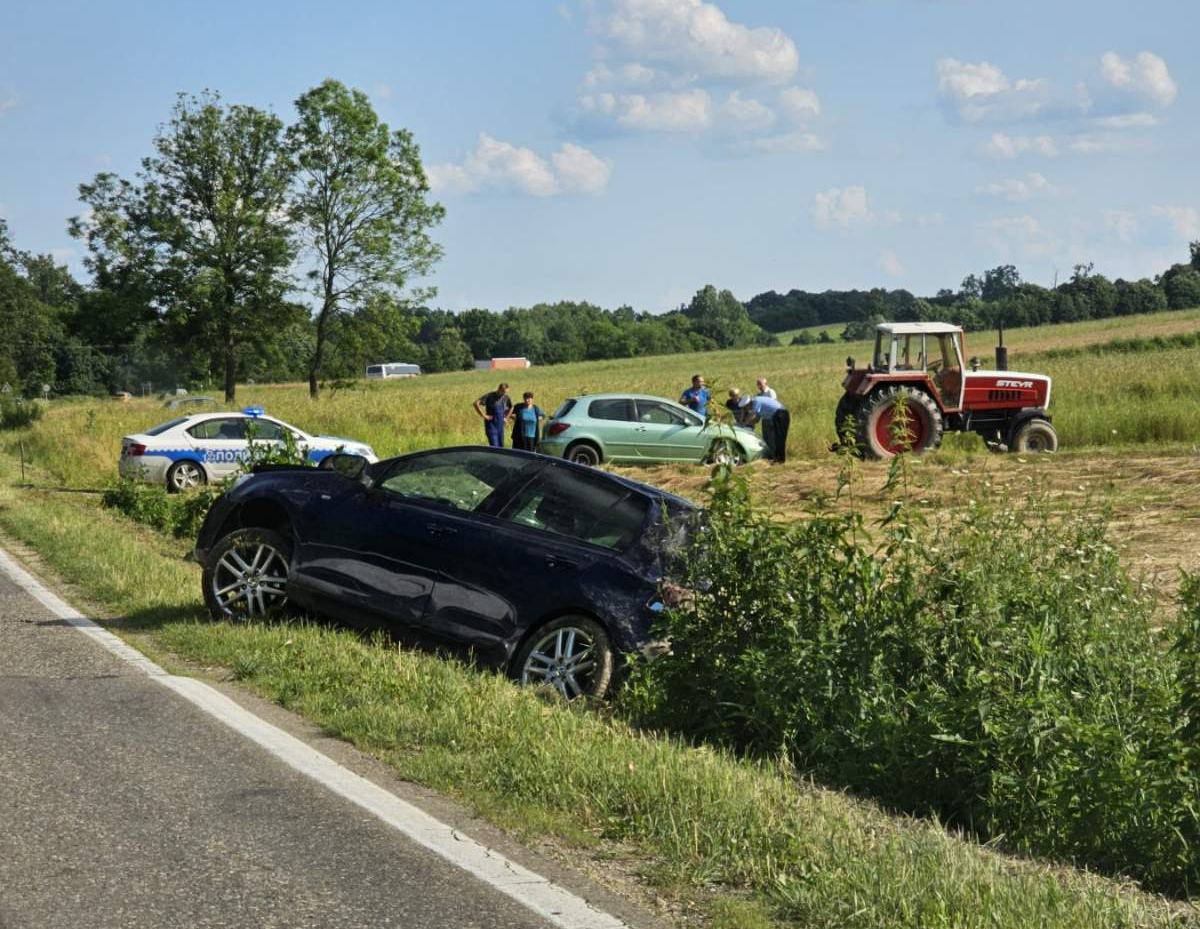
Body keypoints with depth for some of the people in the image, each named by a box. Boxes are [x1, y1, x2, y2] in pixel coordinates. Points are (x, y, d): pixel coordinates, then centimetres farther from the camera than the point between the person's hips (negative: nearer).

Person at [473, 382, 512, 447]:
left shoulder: (506, 397, 3)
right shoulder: (490, 395, -12)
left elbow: (511, 408, 24)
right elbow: (476, 403, -19)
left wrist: (506, 417, 13)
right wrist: (484, 416, -18)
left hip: (500, 424, 6)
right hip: (491, 424, -6)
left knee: (500, 447, 6)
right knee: (494, 447, -15)